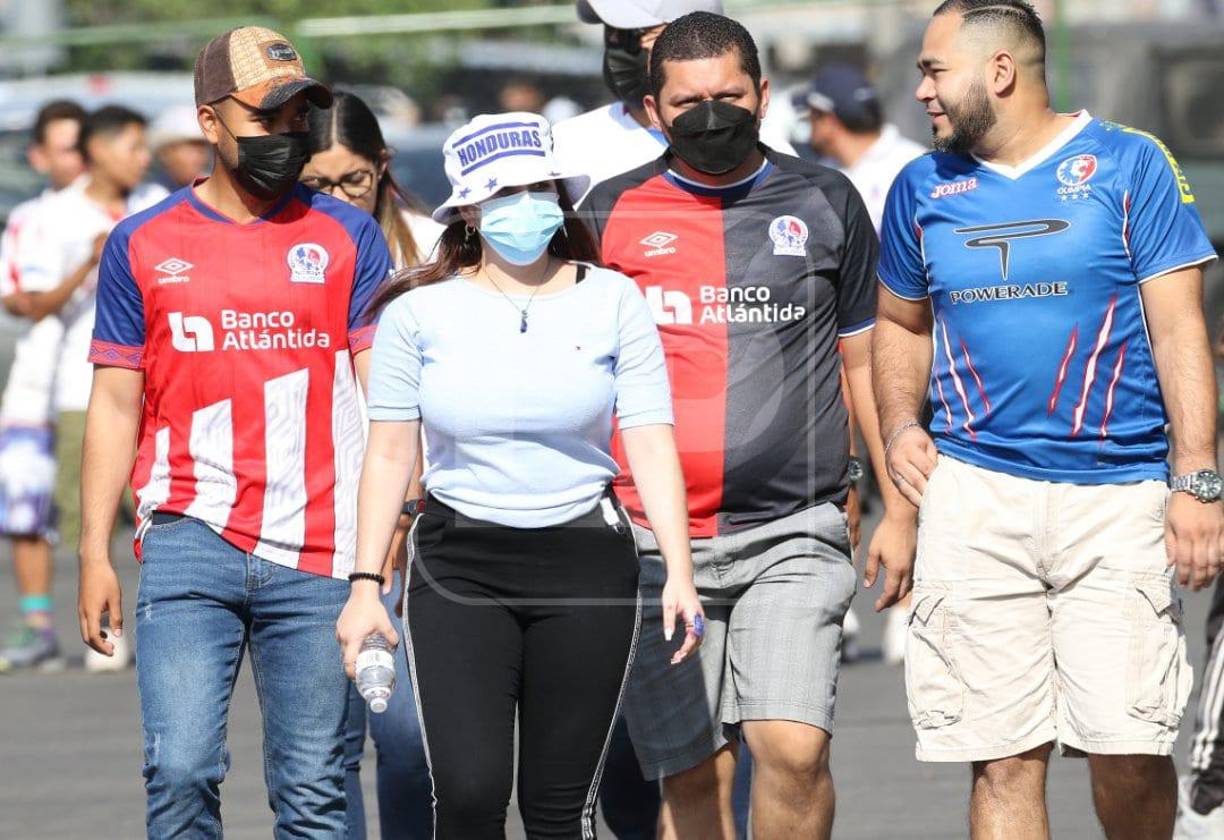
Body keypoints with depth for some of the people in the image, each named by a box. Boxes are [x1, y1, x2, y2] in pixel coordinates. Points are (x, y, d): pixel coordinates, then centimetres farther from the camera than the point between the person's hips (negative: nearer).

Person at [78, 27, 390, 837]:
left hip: (318, 556, 0)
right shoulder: (144, 246, 7)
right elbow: (116, 405, 10)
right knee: (181, 771, -11)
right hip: (190, 543, 0)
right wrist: (95, 552, 4)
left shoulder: (349, 237, 7)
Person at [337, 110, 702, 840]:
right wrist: (366, 586, 0)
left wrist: (680, 572, -12)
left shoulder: (612, 302, 2)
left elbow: (652, 443, -2)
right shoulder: (420, 312, 2)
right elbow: (390, 454, 5)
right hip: (459, 567, 0)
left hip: (585, 562, 0)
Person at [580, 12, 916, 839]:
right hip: (656, 542, 1)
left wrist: (901, 512, 11)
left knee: (794, 748, -16)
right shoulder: (611, 213, 7)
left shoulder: (825, 203, 9)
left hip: (794, 534, 0)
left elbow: (869, 361, 15)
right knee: (696, 773, 0)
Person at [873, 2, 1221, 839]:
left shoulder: (1130, 166, 1)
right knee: (1003, 760, -2)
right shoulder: (923, 189, 12)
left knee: (1129, 750, -10)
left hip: (1117, 496, -3)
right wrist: (900, 426, 8)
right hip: (975, 494, 3)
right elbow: (901, 321, 27)